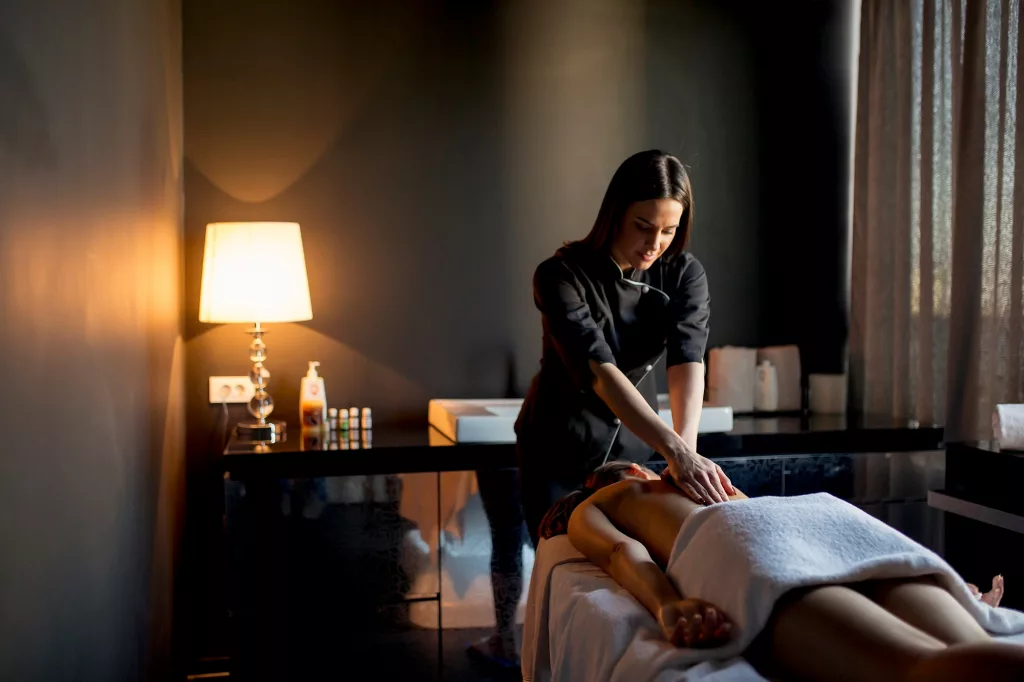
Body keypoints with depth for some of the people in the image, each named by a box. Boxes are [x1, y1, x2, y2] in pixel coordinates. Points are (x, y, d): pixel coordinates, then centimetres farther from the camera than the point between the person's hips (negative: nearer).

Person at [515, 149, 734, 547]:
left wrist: (686, 447, -43)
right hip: (560, 448, -3)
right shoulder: (561, 276, -24)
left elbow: (688, 361, -26)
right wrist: (675, 451, -46)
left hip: (633, 444, 4)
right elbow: (600, 371, -35)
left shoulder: (685, 273, -11)